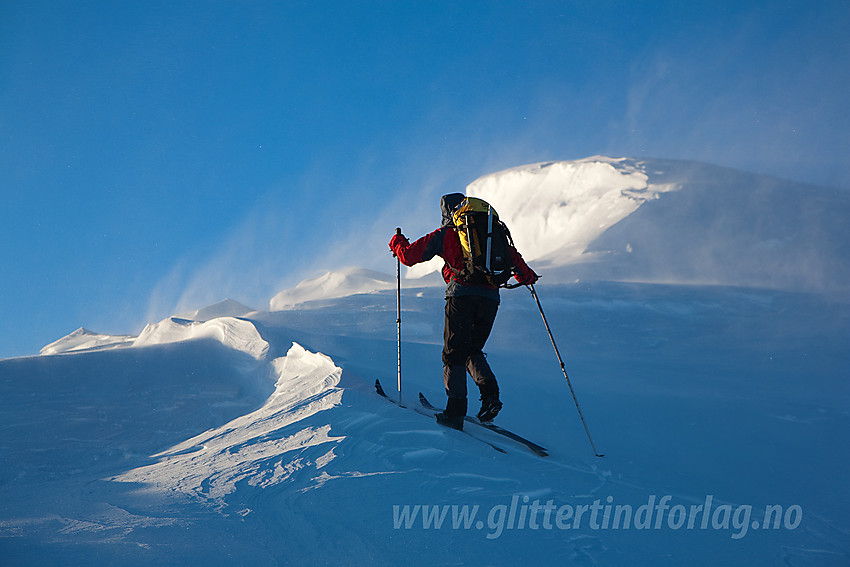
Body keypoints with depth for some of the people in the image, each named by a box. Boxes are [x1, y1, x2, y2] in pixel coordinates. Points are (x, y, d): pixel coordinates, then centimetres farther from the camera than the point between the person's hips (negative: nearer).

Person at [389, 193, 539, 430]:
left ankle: (456, 411, -7)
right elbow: (511, 255, 12)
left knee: (454, 354, 3)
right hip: (490, 297, 4)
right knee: (473, 351, 20)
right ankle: (490, 392, -4)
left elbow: (409, 256, 14)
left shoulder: (445, 234, 11)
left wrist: (398, 243, 34)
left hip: (461, 294, -4)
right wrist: (525, 274, 26)